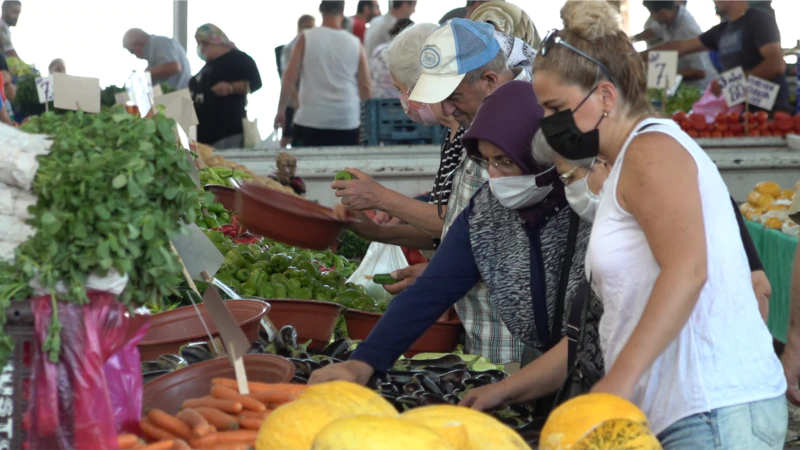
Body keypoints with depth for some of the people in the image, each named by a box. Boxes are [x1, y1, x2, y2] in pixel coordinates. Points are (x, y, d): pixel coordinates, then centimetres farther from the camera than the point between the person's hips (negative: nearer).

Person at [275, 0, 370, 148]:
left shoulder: (306, 38, -1)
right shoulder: (355, 43, 3)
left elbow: (290, 77, -3)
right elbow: (365, 86, 4)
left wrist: (281, 110, 6)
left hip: (311, 120, -1)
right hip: (347, 121, 2)